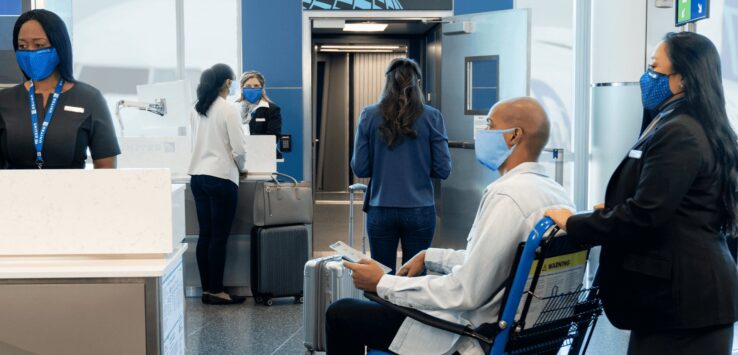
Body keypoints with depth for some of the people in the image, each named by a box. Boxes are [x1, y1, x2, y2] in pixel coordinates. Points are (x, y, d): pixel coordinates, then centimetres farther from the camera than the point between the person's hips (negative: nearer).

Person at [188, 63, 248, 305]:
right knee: (219, 237, 0)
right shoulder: (228, 109, -10)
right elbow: (239, 148, -12)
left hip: (198, 176, 7)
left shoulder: (196, 110, 9)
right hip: (221, 178, -7)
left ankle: (206, 289, 14)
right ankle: (216, 291, 4)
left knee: (205, 235, 10)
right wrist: (241, 167, 6)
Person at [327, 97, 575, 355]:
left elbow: (466, 293, -25)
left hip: (476, 332, -9)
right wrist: (430, 257, 18)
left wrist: (382, 283, -15)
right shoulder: (556, 192, 4)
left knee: (340, 313, 2)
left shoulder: (506, 195, -24)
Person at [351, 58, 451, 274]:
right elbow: (443, 170, -4)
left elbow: (359, 169, -2)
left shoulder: (369, 116, -2)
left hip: (380, 210, 1)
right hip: (420, 210, -1)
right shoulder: (431, 117, -4)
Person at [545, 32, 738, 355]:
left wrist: (573, 225, -12)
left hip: (680, 296, -10)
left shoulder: (678, 134, -18)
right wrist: (612, 211, 14)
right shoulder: (699, 129, 15)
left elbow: (643, 217, -22)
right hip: (688, 290, 10)